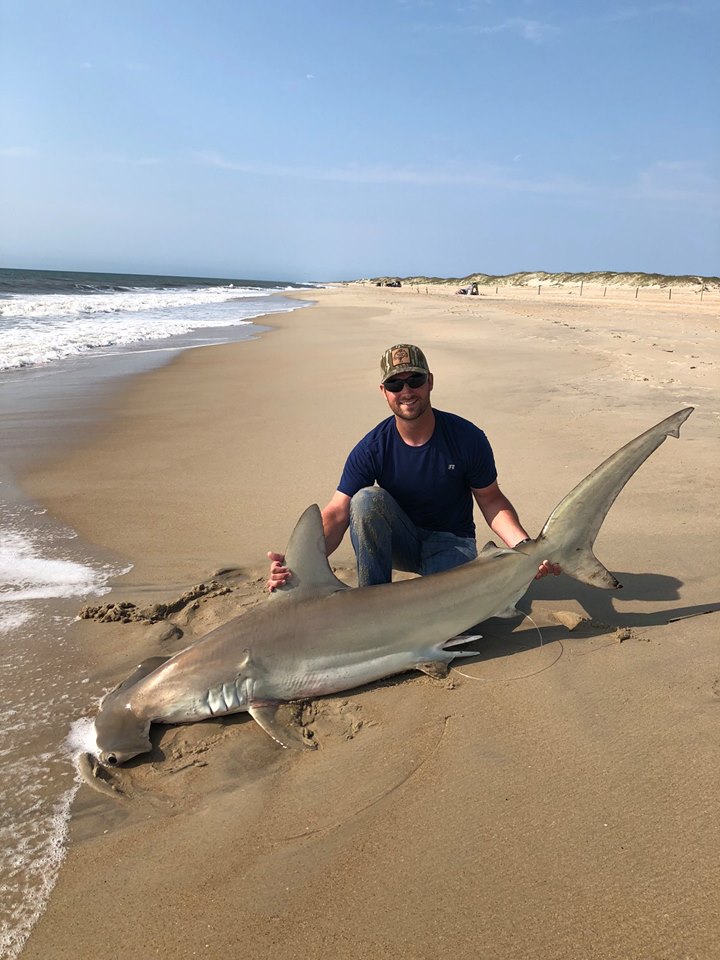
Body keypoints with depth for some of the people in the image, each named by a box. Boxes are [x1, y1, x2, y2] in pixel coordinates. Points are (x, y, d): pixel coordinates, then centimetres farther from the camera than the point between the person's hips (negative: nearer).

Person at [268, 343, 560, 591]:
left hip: (451, 544, -1)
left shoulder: (467, 438, -16)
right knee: (367, 499, -31)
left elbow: (491, 501, -6)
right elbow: (337, 513, -22)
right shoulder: (372, 449, -16)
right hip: (400, 543, 2)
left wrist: (526, 546, -25)